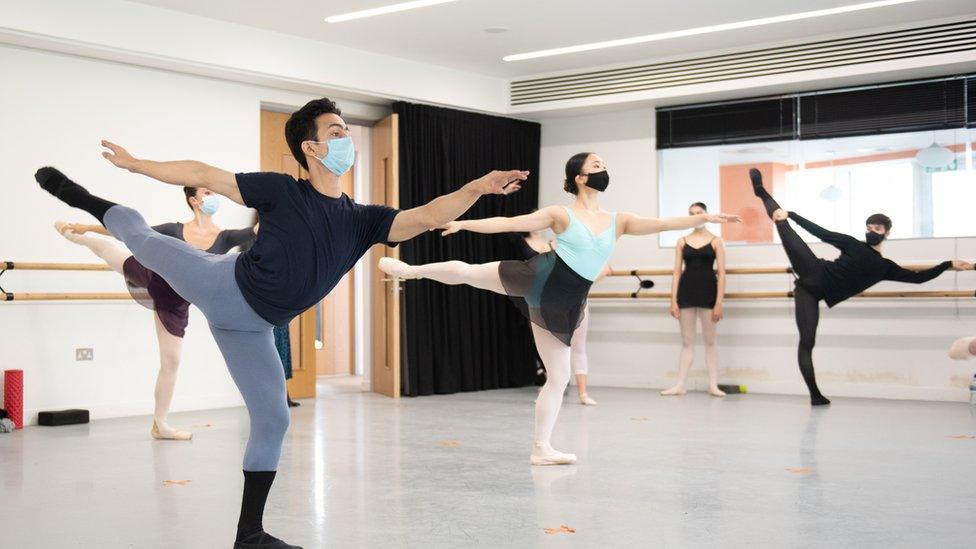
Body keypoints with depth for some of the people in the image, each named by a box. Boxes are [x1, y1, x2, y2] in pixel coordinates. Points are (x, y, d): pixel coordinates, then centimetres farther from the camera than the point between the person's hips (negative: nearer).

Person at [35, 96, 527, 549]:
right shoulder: (282, 191, -11)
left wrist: (479, 187, -26)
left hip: (250, 325, 4)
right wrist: (135, 164, -4)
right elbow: (203, 175, -7)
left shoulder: (362, 221, -2)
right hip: (223, 286, -4)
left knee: (272, 420, 2)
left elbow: (426, 217, -13)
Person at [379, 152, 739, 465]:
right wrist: (462, 224, -10)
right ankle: (411, 269, 33)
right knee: (467, 273, 3)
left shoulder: (618, 222, 7)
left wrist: (703, 218, -8)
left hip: (562, 306, 4)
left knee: (559, 376, 4)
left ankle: (541, 448, 14)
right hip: (536, 279, -4)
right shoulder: (561, 215, -4)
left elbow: (662, 224, 1)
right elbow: (508, 223, -6)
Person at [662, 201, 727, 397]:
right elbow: (677, 272, 6)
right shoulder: (682, 241, 7)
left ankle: (713, 385, 9)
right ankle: (680, 385, 8)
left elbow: (721, 273, -4)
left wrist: (719, 303, -11)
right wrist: (673, 301, -2)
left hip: (707, 291, -2)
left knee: (710, 340, 4)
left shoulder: (715, 241, 0)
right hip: (686, 291, 2)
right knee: (687, 341, 6)